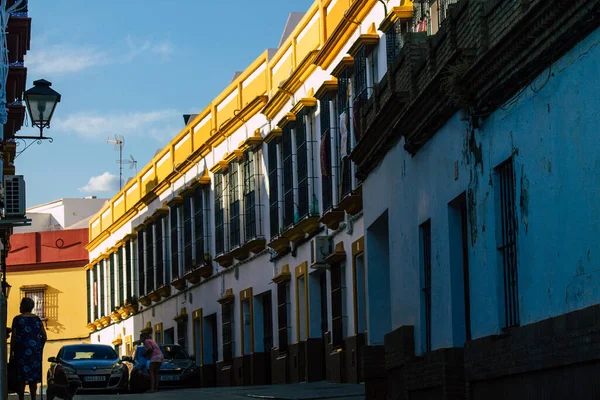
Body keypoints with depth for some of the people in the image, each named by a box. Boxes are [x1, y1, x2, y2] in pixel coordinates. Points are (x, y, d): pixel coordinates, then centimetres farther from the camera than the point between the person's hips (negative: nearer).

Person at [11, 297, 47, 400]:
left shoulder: (17, 319, -6)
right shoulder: (37, 319, 6)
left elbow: (14, 337, -9)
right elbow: (44, 336, 5)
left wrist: (11, 352, -3)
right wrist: (40, 348, 16)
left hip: (21, 352, -4)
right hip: (35, 352, 4)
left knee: (21, 379, 0)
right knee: (33, 379, 9)